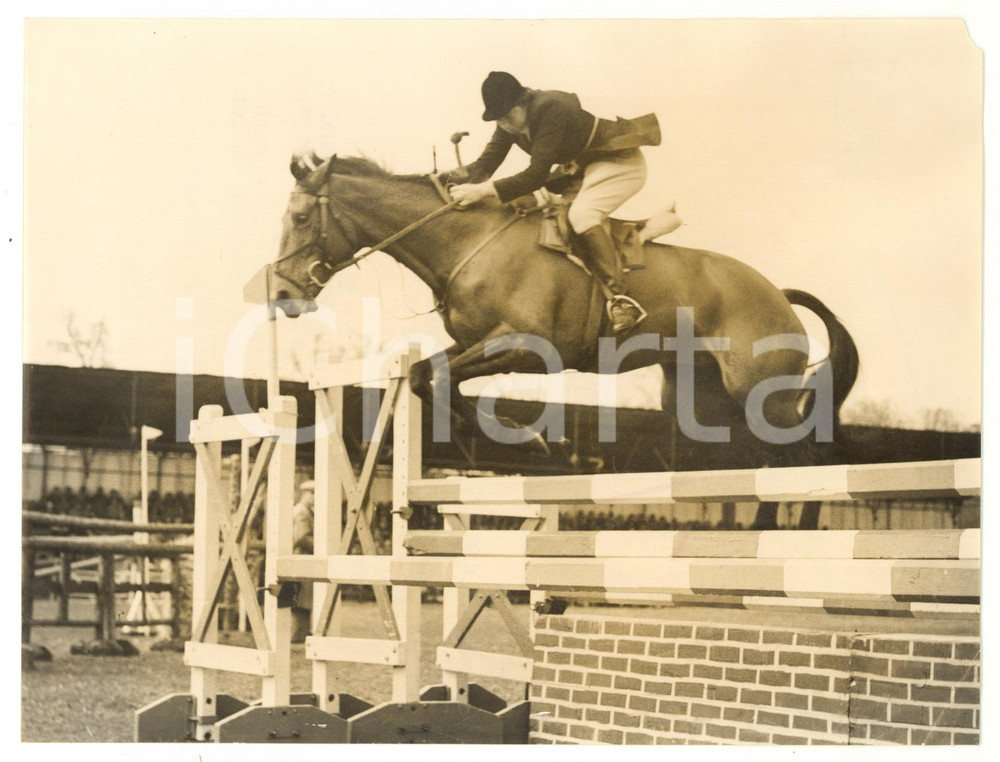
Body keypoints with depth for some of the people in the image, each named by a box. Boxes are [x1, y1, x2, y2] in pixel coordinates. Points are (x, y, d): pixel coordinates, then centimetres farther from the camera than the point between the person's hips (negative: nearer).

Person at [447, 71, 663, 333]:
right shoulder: (510, 118, -6)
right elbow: (487, 163, -5)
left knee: (582, 214, -30)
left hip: (620, 163, -10)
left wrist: (484, 190, -39)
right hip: (584, 166, 10)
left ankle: (621, 298, -33)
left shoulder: (550, 110, -32)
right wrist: (459, 176, -27)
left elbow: (537, 175, -34)